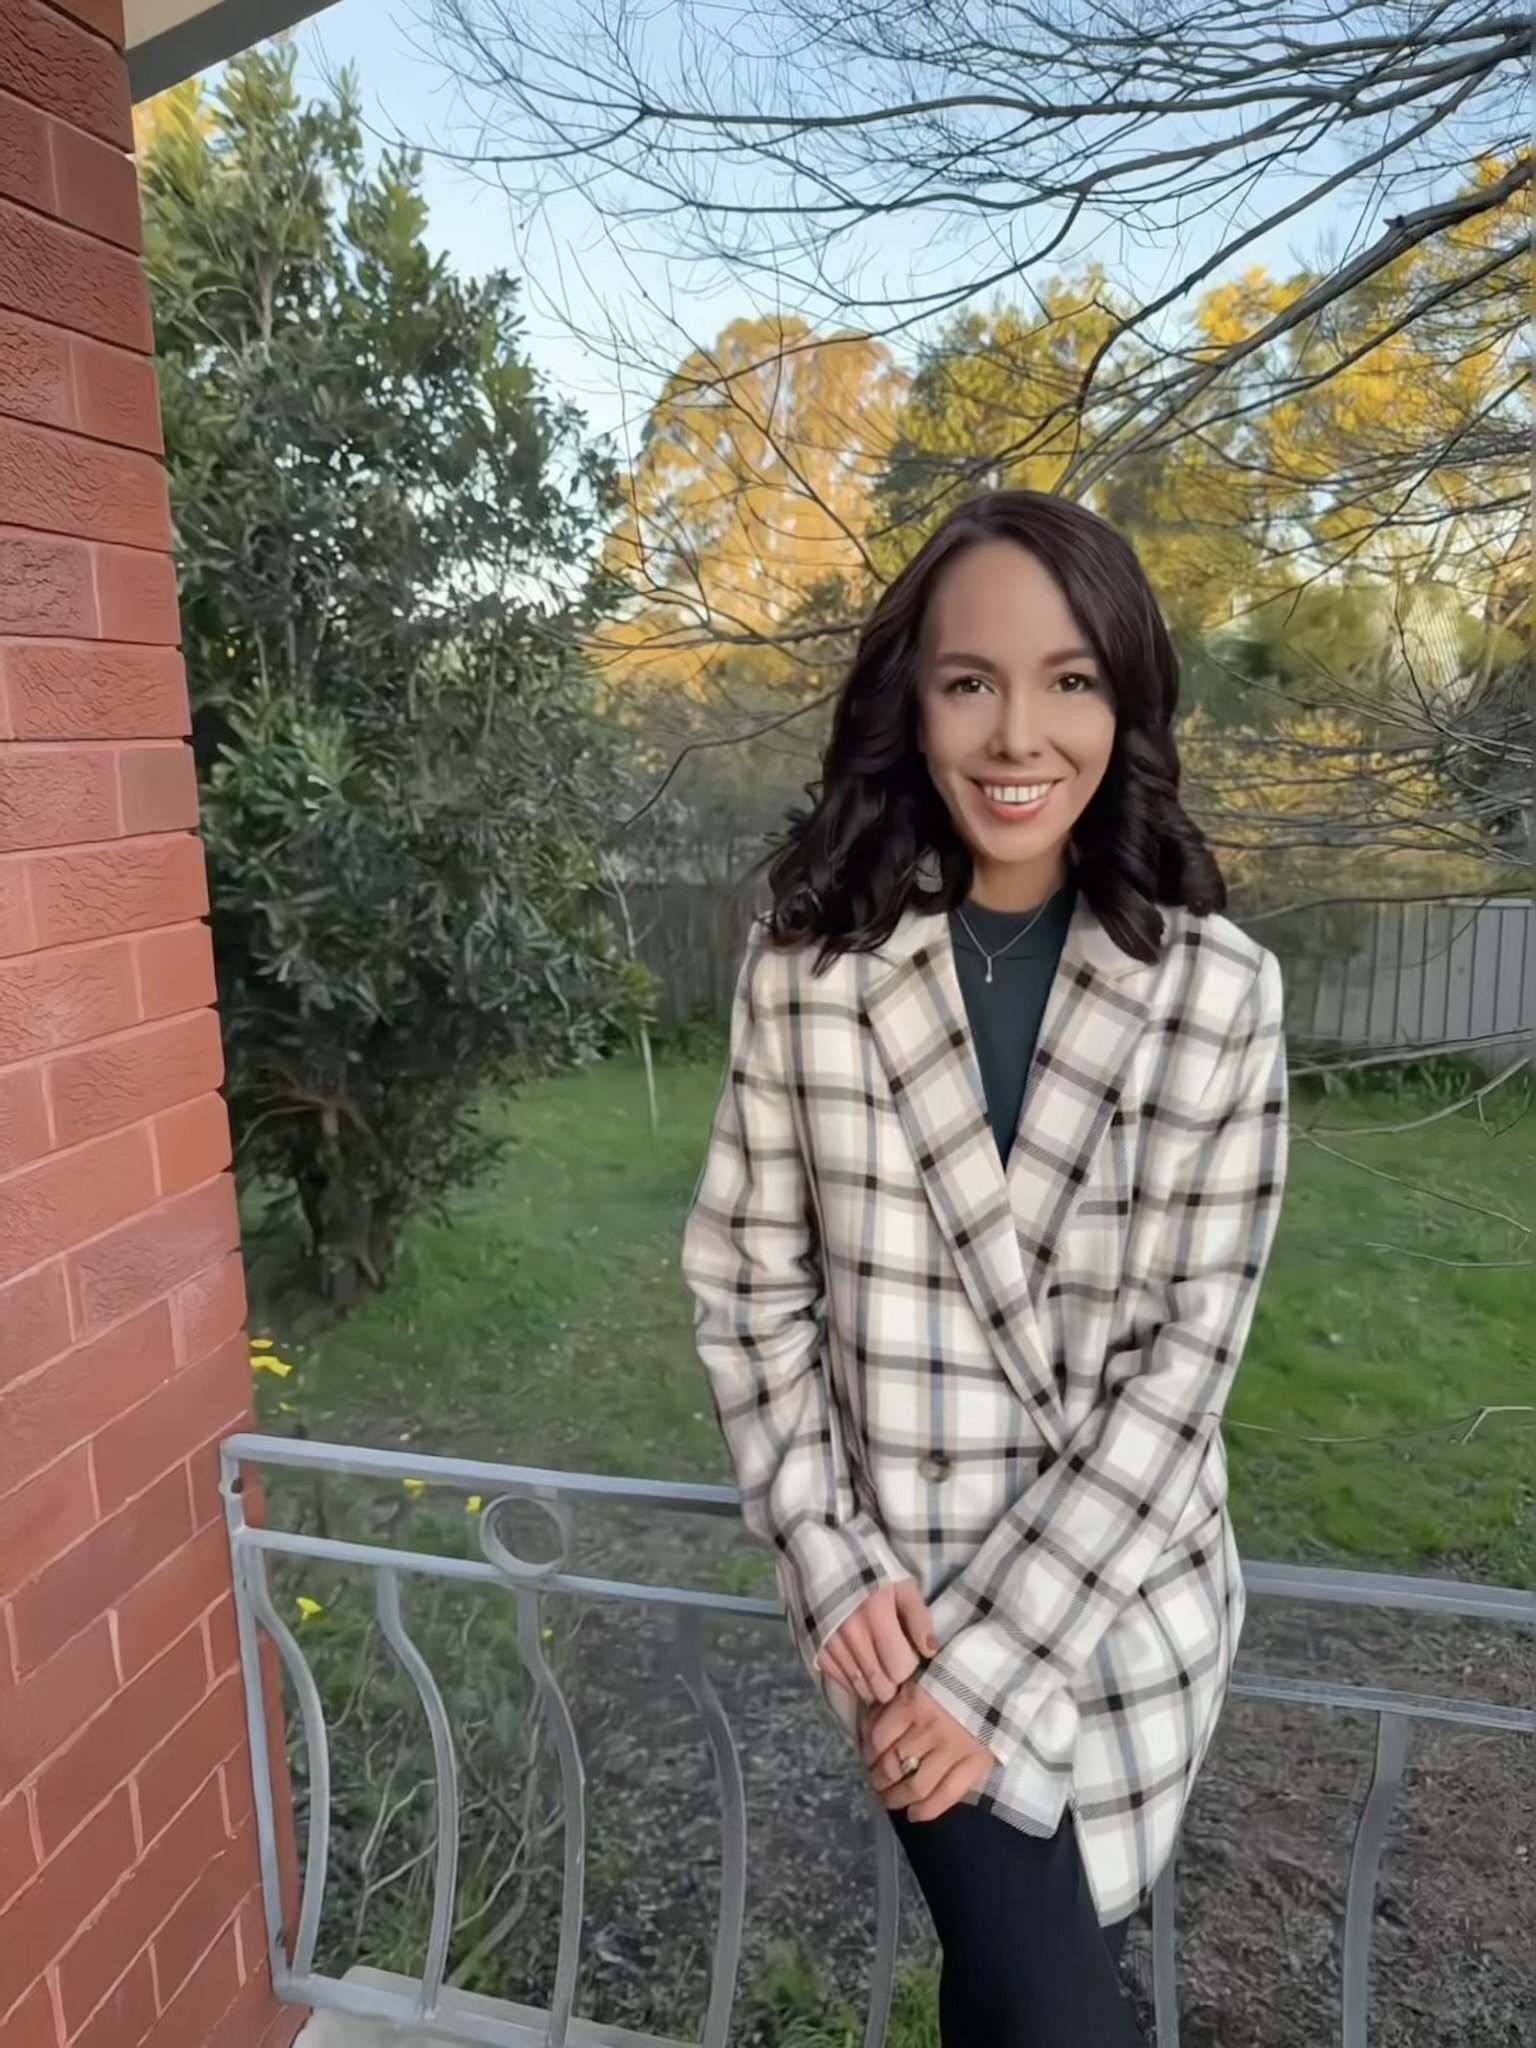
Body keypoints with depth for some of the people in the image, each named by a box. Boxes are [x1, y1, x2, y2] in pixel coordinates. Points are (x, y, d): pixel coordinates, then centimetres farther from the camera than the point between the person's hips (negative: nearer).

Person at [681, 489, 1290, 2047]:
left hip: (1128, 1598, 2)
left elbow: (1186, 1352, -11)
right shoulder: (805, 968, -11)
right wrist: (832, 1567, -10)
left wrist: (994, 1655, -13)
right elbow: (744, 1286, -4)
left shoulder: (1219, 988, -11)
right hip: (899, 1595, -1)